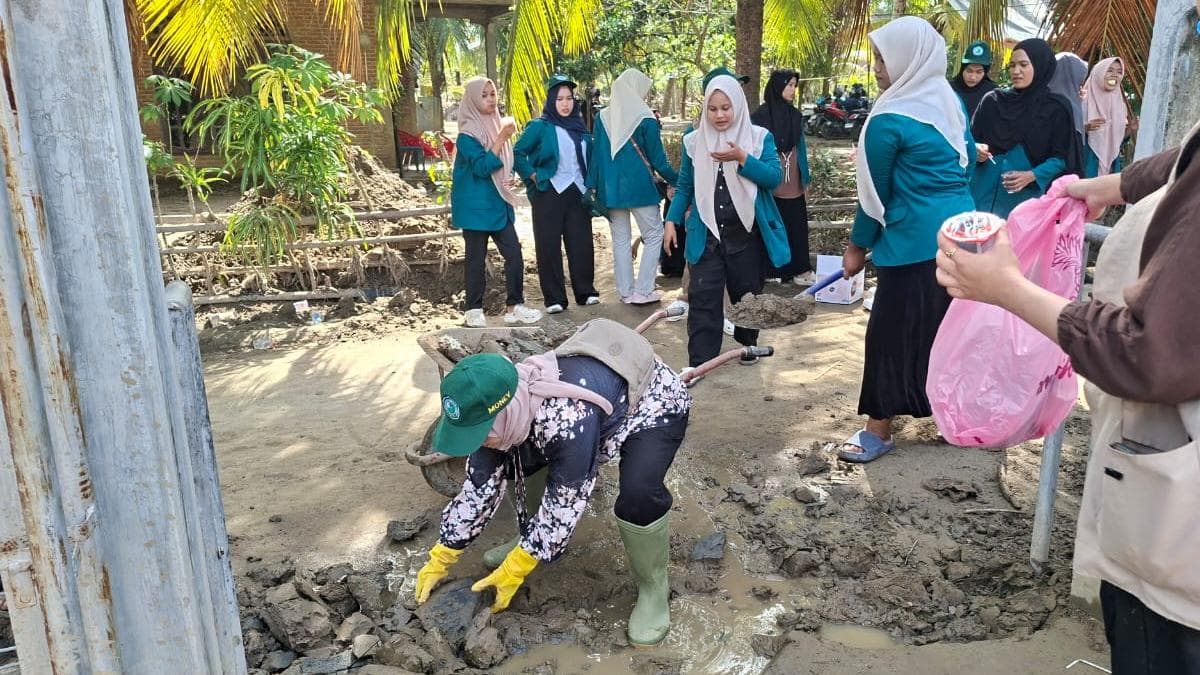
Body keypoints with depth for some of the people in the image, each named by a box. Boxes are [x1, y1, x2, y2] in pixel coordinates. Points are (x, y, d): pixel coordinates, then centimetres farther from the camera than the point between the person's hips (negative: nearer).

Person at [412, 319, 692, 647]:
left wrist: (513, 571, -23)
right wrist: (440, 559, -5)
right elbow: (479, 486, -9)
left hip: (655, 404, -7)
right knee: (513, 462, -3)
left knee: (638, 495, -32)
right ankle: (533, 543, 20)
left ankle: (653, 588, -5)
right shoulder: (499, 405, -19)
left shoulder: (569, 418, -43)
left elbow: (564, 506, -32)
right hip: (601, 388, 7)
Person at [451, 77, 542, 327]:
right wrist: (502, 138, -25)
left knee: (514, 253, 1)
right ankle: (474, 311, 11)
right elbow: (482, 166, -23)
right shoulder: (467, 134, -12)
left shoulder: (497, 125, 11)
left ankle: (515, 306, 9)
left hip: (498, 203, 7)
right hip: (476, 206, -7)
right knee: (477, 258, 1)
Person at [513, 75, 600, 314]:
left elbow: (589, 158, 21)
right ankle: (554, 298, 6)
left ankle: (585, 291, 17)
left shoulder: (580, 126, 12)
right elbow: (518, 153, -4)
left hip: (578, 193, 4)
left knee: (581, 242, 5)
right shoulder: (540, 126, -3)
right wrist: (534, 177, -10)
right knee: (549, 245, 0)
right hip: (549, 193, -4)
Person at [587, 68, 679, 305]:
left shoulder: (603, 117, 3)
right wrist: (676, 180, 6)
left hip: (610, 187, 5)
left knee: (620, 239, 11)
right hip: (639, 186, -5)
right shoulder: (645, 119, -9)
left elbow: (596, 154, 5)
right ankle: (642, 291, 2)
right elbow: (657, 159, -6)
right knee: (654, 235, 7)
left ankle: (625, 292, 14)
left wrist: (592, 185, 10)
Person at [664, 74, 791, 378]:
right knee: (703, 296, -5)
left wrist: (742, 158, -22)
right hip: (707, 234, 1)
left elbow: (775, 177, -12)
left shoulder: (759, 138, -2)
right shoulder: (695, 141, 4)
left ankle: (748, 346, 36)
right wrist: (672, 220, 3)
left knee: (747, 294, 14)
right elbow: (684, 186, 10)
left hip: (748, 233, 0)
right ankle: (698, 361, -3)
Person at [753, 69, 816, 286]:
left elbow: (801, 147, 16)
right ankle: (770, 269, 13)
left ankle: (799, 269, 11)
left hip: (793, 183, 5)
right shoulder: (761, 115, -6)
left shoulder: (795, 115, 11)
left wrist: (805, 177, 15)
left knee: (797, 225, 5)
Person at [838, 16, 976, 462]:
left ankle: (879, 432, 9)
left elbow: (876, 192, -7)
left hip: (915, 241, -8)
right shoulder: (951, 102, 9)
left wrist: (858, 247, 4)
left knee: (892, 330, 0)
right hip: (961, 230, 8)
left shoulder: (889, 120, -13)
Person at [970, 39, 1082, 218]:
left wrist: (1032, 176, -16)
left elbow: (1061, 157, -1)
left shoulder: (1057, 108, 0)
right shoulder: (992, 101, 6)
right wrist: (977, 152, -12)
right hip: (985, 192, 2)